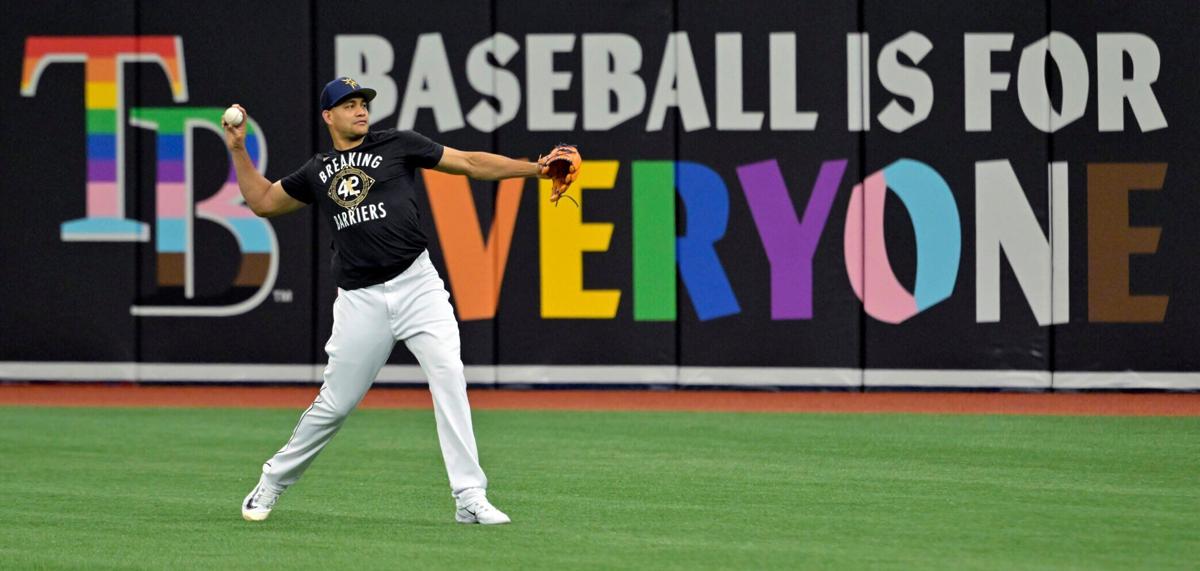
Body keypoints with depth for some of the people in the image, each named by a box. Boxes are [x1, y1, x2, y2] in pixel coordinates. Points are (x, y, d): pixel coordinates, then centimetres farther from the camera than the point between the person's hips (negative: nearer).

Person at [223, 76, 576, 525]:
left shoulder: (397, 146, 9)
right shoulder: (316, 172, 16)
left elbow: (471, 163, 6)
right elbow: (262, 202, 26)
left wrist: (533, 168, -4)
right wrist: (238, 150, 17)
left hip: (417, 284, -1)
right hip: (360, 300, 1)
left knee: (449, 378, -17)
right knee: (336, 403, 3)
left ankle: (469, 498, -18)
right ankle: (273, 480, 24)